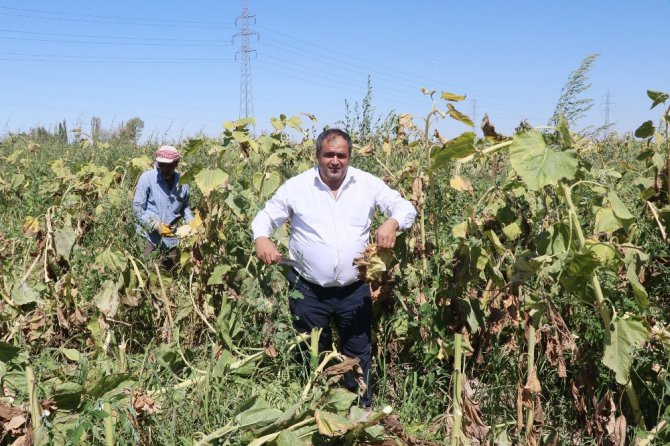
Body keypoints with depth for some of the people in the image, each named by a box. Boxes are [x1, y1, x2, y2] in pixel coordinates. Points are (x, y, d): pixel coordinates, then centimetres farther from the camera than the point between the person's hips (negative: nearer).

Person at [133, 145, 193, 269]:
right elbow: (137, 206, -10)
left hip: (170, 237, 4)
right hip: (149, 235, -4)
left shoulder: (182, 182, 2)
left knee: (169, 270, 15)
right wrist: (155, 225, -21)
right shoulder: (147, 177, -11)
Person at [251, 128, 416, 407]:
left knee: (358, 352, 15)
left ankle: (361, 410, 34)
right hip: (308, 289, -1)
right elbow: (266, 217, 2)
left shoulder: (368, 184, -2)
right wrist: (261, 238, -20)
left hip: (354, 289, 1)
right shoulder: (296, 186, -5)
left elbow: (406, 207, -2)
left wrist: (392, 223, -25)